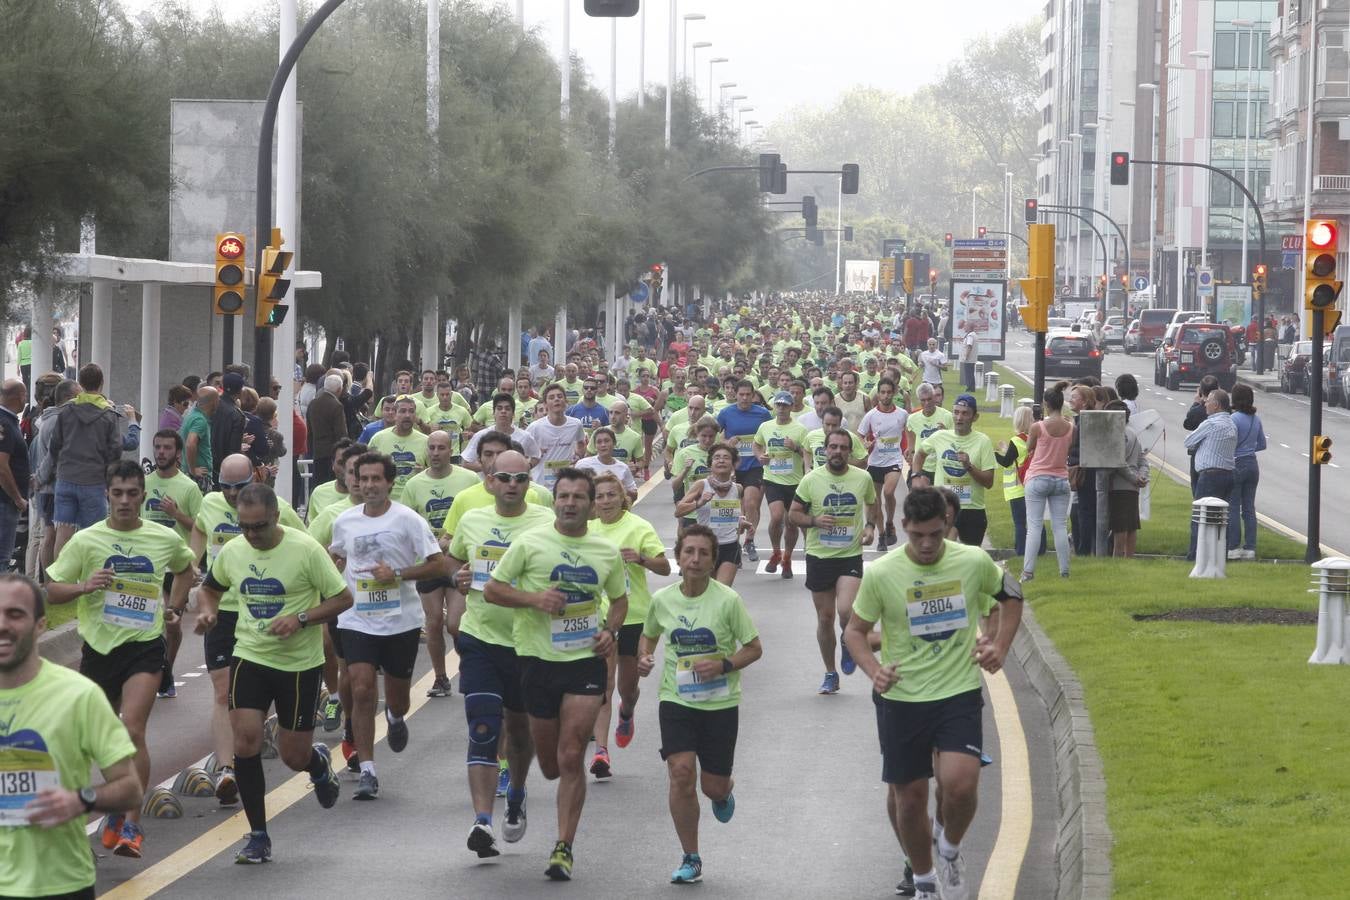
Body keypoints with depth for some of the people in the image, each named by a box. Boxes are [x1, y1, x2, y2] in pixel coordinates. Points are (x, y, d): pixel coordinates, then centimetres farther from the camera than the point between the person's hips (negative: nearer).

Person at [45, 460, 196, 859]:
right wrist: (84, 586, -20)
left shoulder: (165, 539, 2)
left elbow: (185, 568, 25)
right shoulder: (86, 541, -3)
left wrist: (175, 606, 12)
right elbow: (51, 590, -2)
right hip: (98, 647, 2)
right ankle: (118, 808, 36)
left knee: (133, 730, -18)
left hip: (145, 647, -2)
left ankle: (131, 825, -17)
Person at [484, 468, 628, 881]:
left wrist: (610, 631, 0)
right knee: (550, 764, 7)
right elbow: (492, 589, 0)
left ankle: (564, 848, -4)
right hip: (539, 657, 0)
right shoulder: (530, 544, -3)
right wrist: (534, 598, -16)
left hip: (586, 660, 0)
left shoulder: (608, 552, 4)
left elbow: (619, 599, 19)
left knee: (571, 759, -9)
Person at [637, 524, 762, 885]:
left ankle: (725, 793, 47)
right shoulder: (662, 599, -3)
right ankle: (691, 860, -2)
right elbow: (649, 635, 17)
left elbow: (754, 648, -4)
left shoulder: (728, 600, -11)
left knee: (713, 785, 5)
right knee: (681, 773, -15)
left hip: (721, 704, -1)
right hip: (677, 700, 1)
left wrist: (724, 665, -20)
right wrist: (644, 657, -4)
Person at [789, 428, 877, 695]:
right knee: (825, 618, 8)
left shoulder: (863, 478, -2)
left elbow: (872, 505, 17)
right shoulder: (812, 480, -5)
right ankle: (830, 675, 23)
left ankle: (848, 643, 16)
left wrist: (870, 526, -2)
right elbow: (794, 513, 2)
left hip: (851, 556, -1)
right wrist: (814, 521, -17)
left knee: (846, 611, -20)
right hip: (819, 556, 1)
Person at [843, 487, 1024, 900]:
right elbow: (855, 630, 4)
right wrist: (873, 669, -14)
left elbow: (1011, 597, 14)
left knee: (960, 785, -21)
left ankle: (949, 850, 11)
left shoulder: (974, 562, -7)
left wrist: (999, 648, 2)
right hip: (902, 700, 1)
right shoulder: (881, 574, -9)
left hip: (960, 695, -1)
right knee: (910, 800, 8)